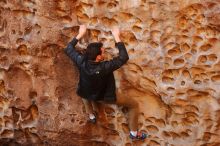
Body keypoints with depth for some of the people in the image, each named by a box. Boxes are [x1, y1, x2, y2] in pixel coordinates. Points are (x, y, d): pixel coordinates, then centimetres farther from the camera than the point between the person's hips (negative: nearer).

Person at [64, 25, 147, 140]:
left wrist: (80, 34, -8)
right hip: (105, 97, -4)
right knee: (134, 104, 11)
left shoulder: (82, 62, -30)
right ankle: (134, 133, 24)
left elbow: (68, 49, -12)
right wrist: (117, 37, -27)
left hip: (87, 94, 4)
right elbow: (124, 57, -32)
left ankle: (91, 115, 42)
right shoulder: (105, 67, -41)